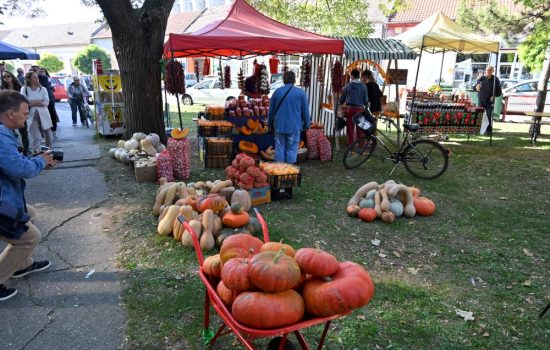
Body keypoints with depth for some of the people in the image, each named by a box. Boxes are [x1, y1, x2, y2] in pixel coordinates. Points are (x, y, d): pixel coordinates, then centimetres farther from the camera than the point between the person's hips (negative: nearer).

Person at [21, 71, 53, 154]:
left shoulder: (43, 89, 5)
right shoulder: (24, 89, 1)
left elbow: (46, 102, -6)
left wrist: (32, 103, -11)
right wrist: (40, 101, -11)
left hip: (43, 115, 2)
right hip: (31, 116, -2)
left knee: (47, 135, 11)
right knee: (36, 137, -10)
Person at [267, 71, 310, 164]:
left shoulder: (277, 92, 4)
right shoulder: (301, 92, -3)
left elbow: (271, 110, 11)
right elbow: (305, 111, 0)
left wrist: (270, 123, 22)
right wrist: (307, 124, 12)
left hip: (279, 125, 2)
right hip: (294, 126, -2)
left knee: (280, 148, 10)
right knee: (292, 149, 4)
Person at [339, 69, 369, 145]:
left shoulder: (347, 86, -1)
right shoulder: (363, 86, -2)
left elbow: (342, 98, 8)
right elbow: (366, 100, 0)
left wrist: (340, 103, 30)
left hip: (349, 108, 0)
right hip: (360, 108, 0)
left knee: (350, 127, 5)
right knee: (360, 128, 5)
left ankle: (351, 144, 6)